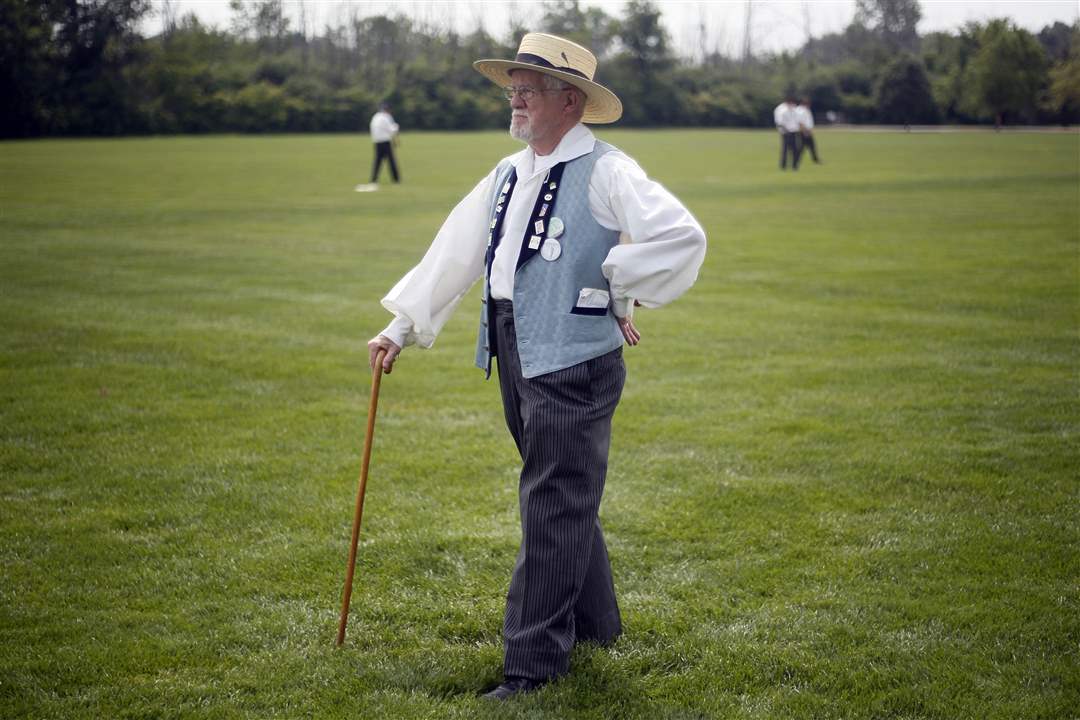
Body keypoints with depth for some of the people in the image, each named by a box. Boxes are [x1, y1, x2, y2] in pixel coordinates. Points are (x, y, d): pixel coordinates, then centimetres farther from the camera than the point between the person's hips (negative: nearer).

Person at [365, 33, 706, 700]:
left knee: (554, 508, -4)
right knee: (564, 500, 18)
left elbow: (683, 236, -22)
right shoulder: (508, 175, 14)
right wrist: (402, 326, 21)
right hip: (517, 360, 8)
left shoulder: (603, 171, -12)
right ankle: (593, 624, 34)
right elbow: (456, 252, 21)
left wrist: (619, 294, -11)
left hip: (573, 361, -8)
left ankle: (534, 663, 2)